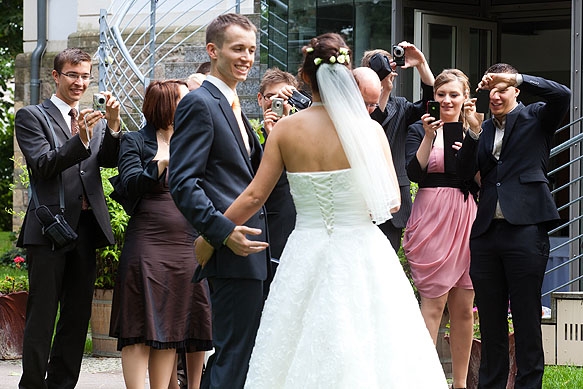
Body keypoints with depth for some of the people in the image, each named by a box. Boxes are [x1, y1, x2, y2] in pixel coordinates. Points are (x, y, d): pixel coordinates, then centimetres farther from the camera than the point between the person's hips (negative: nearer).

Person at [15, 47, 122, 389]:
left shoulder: (95, 119, 16)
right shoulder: (32, 117, 1)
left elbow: (109, 160, 0)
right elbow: (43, 165, -13)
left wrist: (113, 126, -18)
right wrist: (81, 139, -26)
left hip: (86, 227, 6)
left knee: (77, 316, 9)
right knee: (42, 316, -4)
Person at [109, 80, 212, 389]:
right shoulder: (136, 142, 4)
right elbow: (130, 185, -11)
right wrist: (163, 162, -20)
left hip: (188, 249, 5)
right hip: (147, 246, -5)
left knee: (170, 329, 2)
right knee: (141, 330, -6)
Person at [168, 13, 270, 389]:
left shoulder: (230, 105, 21)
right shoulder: (199, 104, -9)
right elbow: (183, 183, -17)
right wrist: (225, 231, -25)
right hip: (233, 256, -10)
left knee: (228, 354, 14)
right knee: (236, 357, -10)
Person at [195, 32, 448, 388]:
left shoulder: (286, 129, -1)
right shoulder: (369, 129, -5)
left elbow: (254, 196, 3)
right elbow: (392, 202, -4)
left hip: (306, 255, 2)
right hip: (361, 252, -2)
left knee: (301, 358, 7)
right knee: (363, 357, 3)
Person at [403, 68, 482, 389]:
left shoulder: (475, 131, 13)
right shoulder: (419, 129, 4)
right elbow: (414, 172, -10)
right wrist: (429, 136, -15)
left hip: (467, 219, 3)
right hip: (432, 220, -3)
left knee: (463, 308, 5)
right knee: (433, 305, -8)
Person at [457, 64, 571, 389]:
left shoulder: (535, 119, 5)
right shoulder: (484, 130, 17)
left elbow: (562, 95, -14)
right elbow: (466, 171, 6)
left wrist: (515, 77, -15)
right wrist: (474, 133, -7)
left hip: (525, 228, -5)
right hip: (487, 231, 5)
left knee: (526, 317, -1)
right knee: (490, 319, 11)